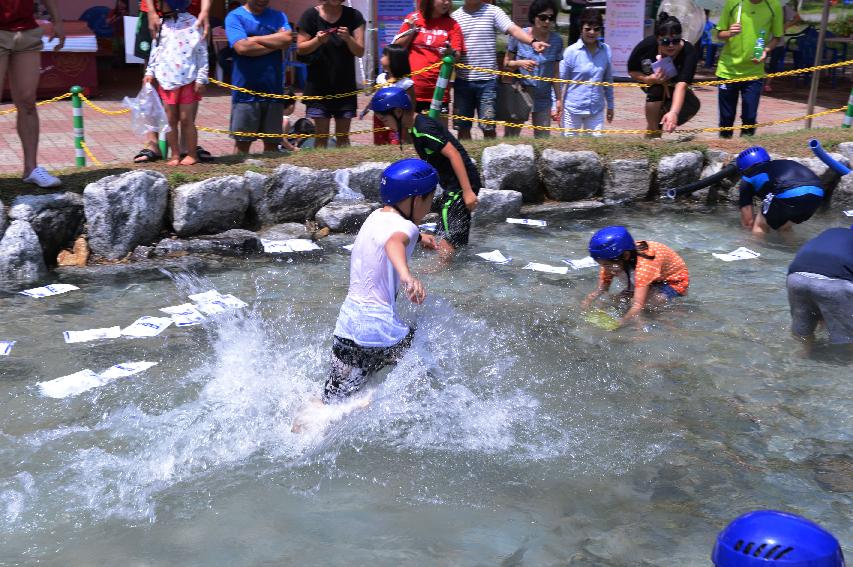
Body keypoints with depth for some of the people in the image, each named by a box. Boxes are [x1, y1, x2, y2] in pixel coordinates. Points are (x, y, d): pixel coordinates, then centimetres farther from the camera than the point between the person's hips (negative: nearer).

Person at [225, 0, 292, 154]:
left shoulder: (278, 16, 11)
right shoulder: (235, 17, 0)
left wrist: (254, 39, -7)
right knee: (242, 141, 0)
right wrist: (275, 44, -6)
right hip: (246, 91, -3)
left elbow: (287, 38, -8)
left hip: (274, 89, 3)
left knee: (272, 142, 8)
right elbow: (242, 47, -16)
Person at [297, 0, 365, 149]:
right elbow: (300, 49, -1)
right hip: (319, 85, -1)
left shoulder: (353, 16, 0)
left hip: (345, 85, 1)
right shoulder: (311, 15, -4)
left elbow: (360, 52, -2)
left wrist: (348, 38, -22)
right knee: (322, 134, -1)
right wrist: (318, 40, -19)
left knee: (343, 135, 5)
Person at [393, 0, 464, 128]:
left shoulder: (452, 25, 2)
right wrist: (411, 30, -7)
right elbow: (397, 47, 7)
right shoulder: (413, 19, 4)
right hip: (410, 87, 1)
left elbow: (457, 55, -3)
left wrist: (451, 53, -25)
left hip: (438, 90, -1)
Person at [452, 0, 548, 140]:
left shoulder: (493, 11, 0)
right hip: (462, 80, 2)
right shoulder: (455, 16, 6)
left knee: (488, 127, 1)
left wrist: (532, 42, -30)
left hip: (488, 79, -2)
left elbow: (514, 29, -14)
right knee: (463, 127, 9)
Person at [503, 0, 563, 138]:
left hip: (543, 98, 2)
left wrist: (558, 99, 6)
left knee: (543, 140, 2)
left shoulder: (556, 40, 1)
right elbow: (506, 63, 2)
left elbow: (555, 72, 7)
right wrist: (519, 63, -19)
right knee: (510, 136, 3)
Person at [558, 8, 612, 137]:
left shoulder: (606, 50, 0)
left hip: (596, 109, 3)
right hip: (572, 108, -3)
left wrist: (610, 106, 15)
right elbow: (560, 81, -4)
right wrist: (557, 107, -6)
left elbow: (608, 80, 11)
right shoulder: (571, 51, -10)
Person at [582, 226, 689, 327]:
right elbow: (601, 290, -17)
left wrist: (619, 323, -58)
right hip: (655, 280, 8)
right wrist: (590, 298, -38)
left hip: (675, 280, -8)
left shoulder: (644, 264, -42)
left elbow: (638, 305, -47)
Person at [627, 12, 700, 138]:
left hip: (672, 85, 1)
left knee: (692, 105, -23)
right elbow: (632, 71, -16)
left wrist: (673, 113, -63)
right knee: (657, 89, -35)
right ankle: (651, 134, -18)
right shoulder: (647, 45, -33)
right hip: (649, 80, -1)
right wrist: (650, 79, -37)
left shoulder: (689, 52, -36)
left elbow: (681, 85, -48)